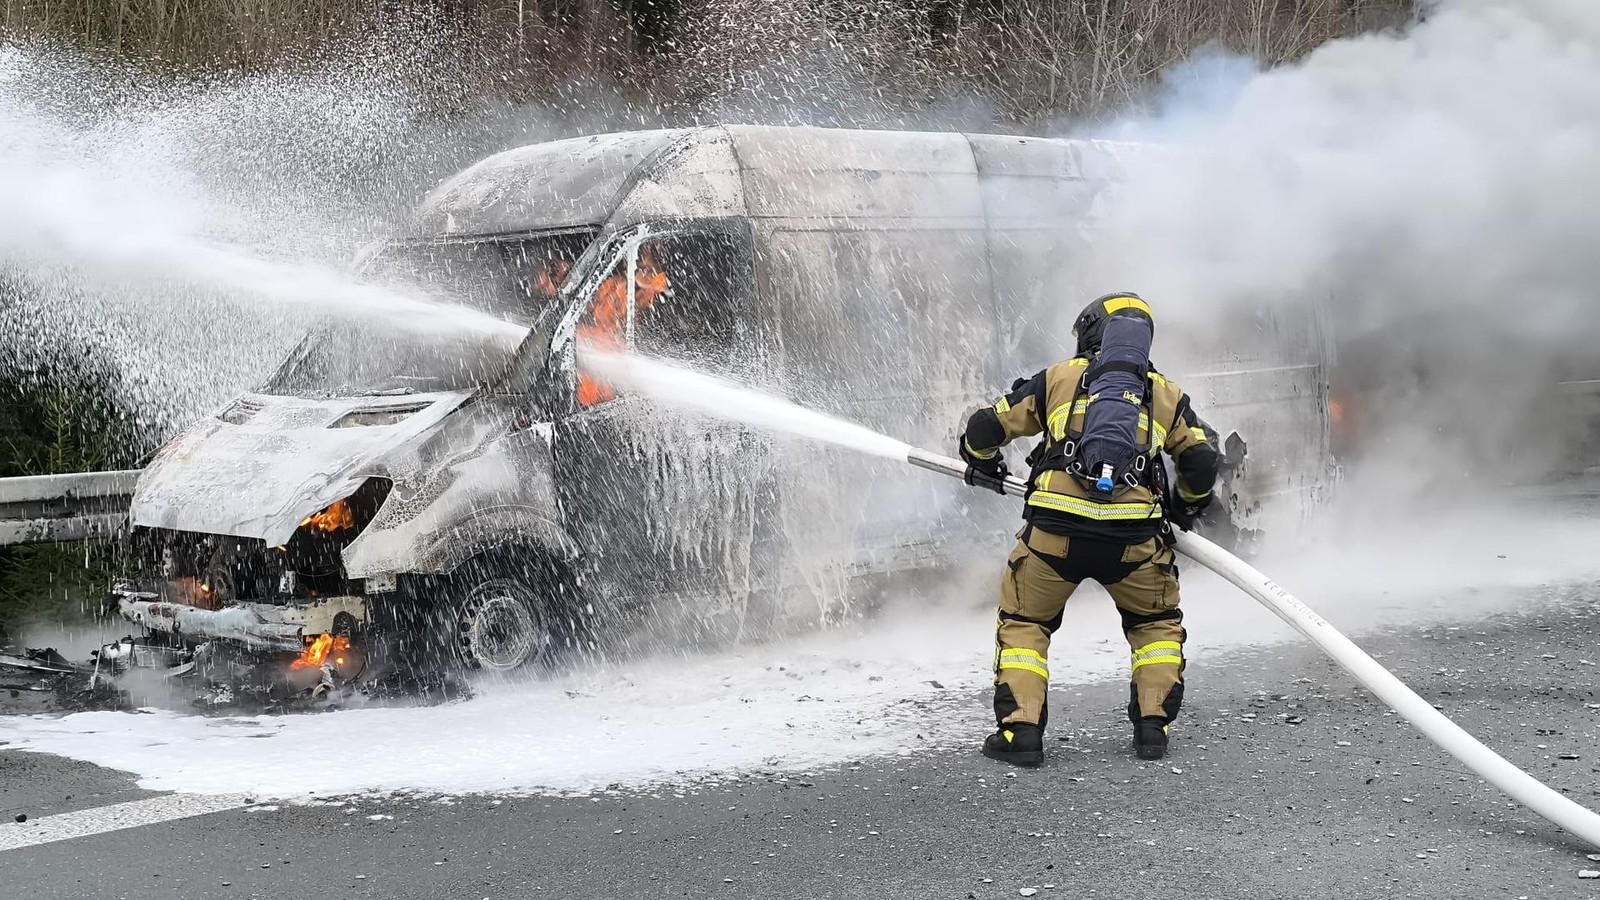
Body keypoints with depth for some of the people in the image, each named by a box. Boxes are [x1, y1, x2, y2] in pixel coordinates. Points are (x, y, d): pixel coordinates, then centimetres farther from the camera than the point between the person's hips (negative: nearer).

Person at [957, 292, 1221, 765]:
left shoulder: (1057, 379, 16)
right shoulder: (1166, 394, 19)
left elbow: (985, 428, 16)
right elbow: (1202, 461, 11)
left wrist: (983, 464, 37)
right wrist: (1187, 506, 31)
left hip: (1055, 530, -1)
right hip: (1134, 537, 1)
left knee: (1022, 622, 19)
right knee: (1157, 623, 26)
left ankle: (1020, 729, 7)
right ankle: (1153, 724, 14)